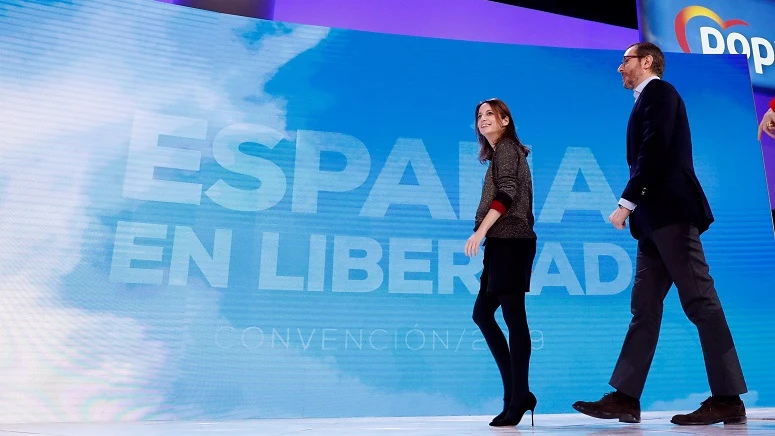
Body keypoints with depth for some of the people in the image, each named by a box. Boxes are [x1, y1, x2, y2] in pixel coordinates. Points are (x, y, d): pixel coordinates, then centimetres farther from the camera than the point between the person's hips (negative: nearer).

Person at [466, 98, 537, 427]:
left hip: (510, 242, -10)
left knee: (513, 318, -7)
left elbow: (507, 194, -16)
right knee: (482, 313, 9)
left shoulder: (506, 148, -2)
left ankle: (518, 396, 1)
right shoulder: (502, 153, 24)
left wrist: (480, 231, -23)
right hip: (505, 242, 10)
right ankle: (515, 391, 14)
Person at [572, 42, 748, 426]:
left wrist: (626, 202, -17)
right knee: (644, 305, 3)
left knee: (699, 301, -7)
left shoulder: (659, 91, 0)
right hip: (656, 216, 9)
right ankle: (626, 398, 4)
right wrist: (636, 208, 9)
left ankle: (728, 399, 1)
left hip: (670, 210, -9)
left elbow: (655, 149, -14)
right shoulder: (647, 101, 26)